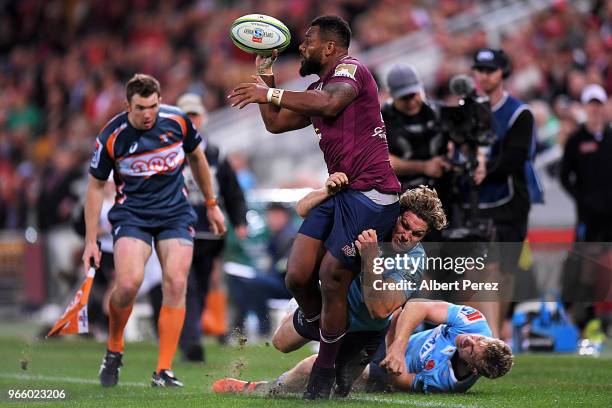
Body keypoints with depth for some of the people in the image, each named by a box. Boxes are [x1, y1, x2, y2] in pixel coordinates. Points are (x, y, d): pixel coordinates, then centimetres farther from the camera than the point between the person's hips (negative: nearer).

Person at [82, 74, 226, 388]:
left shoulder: (177, 121, -7)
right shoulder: (111, 137, -12)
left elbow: (197, 158, 14)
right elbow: (95, 186, 0)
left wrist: (211, 204, 21)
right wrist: (91, 240, -1)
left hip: (175, 212, 2)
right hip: (131, 213, -2)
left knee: (176, 285, -15)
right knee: (128, 283, -23)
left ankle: (163, 371, -9)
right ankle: (114, 350, 5)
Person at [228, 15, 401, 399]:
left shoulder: (350, 68, -7)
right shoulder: (316, 90, 24)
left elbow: (331, 103, -29)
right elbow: (276, 123, 28)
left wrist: (270, 94, -24)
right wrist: (266, 72, 23)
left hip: (371, 193, -9)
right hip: (339, 191, 9)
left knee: (331, 280, -6)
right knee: (297, 277, -1)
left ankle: (324, 374, 7)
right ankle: (321, 338, 19)